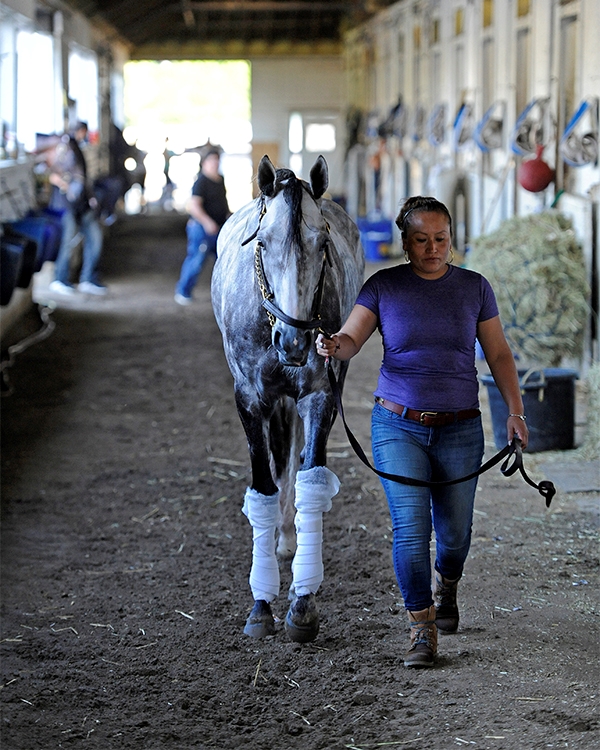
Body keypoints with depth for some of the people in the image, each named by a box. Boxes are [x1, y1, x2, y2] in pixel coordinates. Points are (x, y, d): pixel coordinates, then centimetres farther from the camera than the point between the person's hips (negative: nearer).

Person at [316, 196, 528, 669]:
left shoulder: (474, 288, 5)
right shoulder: (384, 287, 0)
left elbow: (499, 354, 9)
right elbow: (352, 339, -7)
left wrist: (515, 410, -2)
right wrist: (333, 346, -31)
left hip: (460, 429, 2)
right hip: (398, 427, -1)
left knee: (454, 531, 8)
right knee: (411, 527, -12)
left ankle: (446, 588, 42)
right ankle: (423, 632, -4)